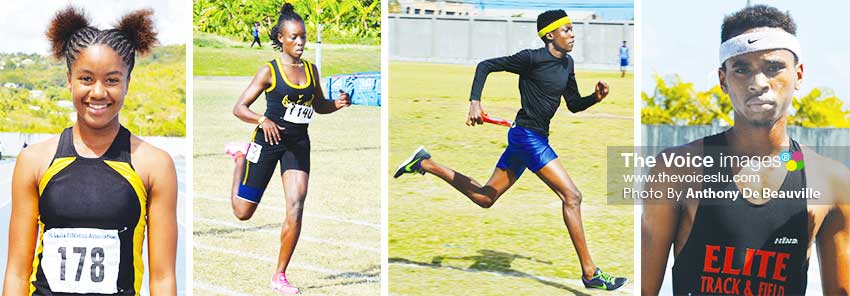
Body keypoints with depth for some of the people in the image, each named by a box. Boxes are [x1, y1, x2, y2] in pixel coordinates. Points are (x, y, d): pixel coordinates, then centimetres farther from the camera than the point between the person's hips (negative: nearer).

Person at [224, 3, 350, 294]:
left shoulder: (311, 69, 5)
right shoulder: (269, 71, -9)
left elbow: (319, 105, 19)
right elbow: (239, 108, -9)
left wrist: (337, 104, -2)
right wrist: (263, 120, -27)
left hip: (298, 143, 3)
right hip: (268, 140, -3)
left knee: (296, 207, -12)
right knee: (243, 212, 8)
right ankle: (241, 157, 38)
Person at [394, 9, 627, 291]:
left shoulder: (567, 63, 11)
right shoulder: (532, 58, -13)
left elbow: (574, 104, 17)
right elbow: (485, 66, -9)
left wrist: (596, 97, -2)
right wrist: (475, 102, -20)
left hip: (537, 138, 9)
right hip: (527, 134, -9)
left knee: (484, 198, 16)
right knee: (572, 196, -12)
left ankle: (425, 163, 25)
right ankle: (589, 273, -8)